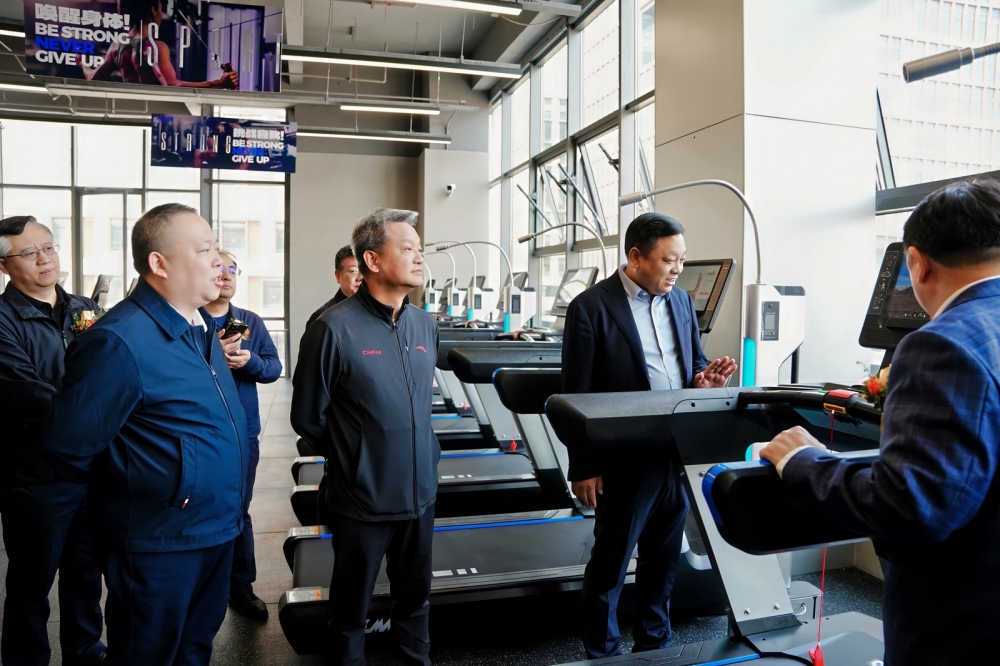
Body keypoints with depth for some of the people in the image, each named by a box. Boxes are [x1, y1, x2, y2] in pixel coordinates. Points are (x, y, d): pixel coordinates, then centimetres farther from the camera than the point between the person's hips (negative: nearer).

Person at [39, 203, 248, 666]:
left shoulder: (202, 327, 6)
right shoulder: (120, 340, -23)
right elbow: (69, 448, -18)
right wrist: (134, 486, -5)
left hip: (217, 530, 8)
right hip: (160, 544, -8)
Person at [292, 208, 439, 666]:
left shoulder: (425, 325, 3)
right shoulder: (334, 328, -16)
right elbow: (308, 417, -8)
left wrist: (423, 452, 10)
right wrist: (355, 453, 2)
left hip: (420, 491, 5)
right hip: (362, 499, -5)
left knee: (415, 597, 22)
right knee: (351, 608, 16)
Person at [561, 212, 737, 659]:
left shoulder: (682, 302, 8)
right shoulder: (592, 307, -12)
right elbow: (577, 395, -11)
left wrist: (703, 378, -7)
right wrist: (583, 468, -11)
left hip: (679, 454, 6)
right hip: (627, 458, -6)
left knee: (664, 556, 19)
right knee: (611, 562, 8)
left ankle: (654, 642, 38)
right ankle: (601, 651, 28)